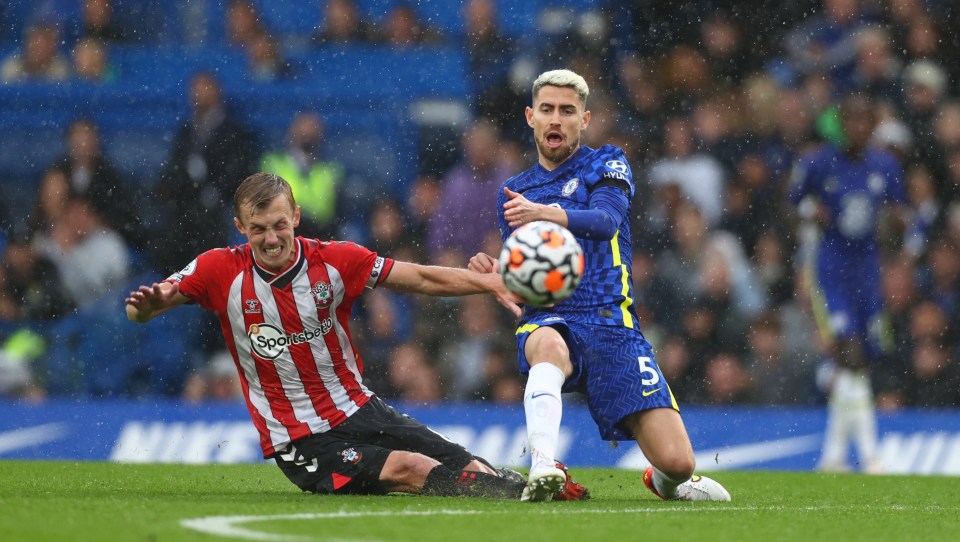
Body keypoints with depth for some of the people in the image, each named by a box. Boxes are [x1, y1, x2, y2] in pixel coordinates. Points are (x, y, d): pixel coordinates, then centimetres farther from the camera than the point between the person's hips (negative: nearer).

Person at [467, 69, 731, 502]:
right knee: (549, 345, -41)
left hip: (611, 323, -1)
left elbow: (606, 220, -13)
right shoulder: (512, 193, 21)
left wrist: (547, 213, -32)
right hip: (546, 321, 1)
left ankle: (664, 479, 25)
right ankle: (542, 469, -52)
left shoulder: (607, 165, 10)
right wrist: (495, 274, -4)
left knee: (676, 462, -13)